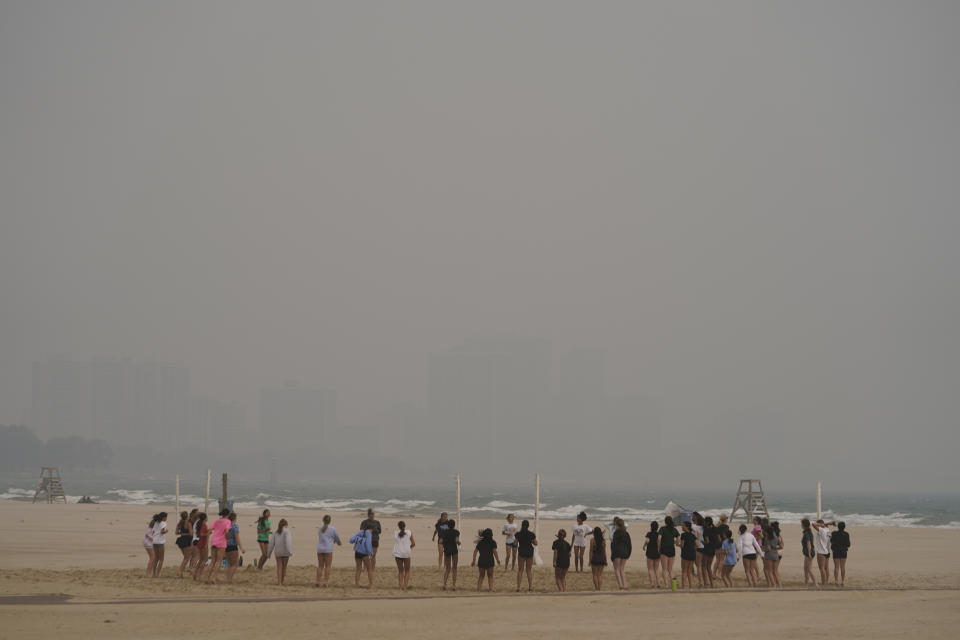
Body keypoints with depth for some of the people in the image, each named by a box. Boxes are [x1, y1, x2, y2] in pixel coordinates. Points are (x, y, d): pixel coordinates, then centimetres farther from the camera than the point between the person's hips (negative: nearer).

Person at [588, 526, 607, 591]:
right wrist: (605, 560, 10)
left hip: (594, 558, -3)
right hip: (601, 558, 3)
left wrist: (590, 560, -2)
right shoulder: (603, 540, 0)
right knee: (600, 574, 9)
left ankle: (596, 588, 2)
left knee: (595, 574, 6)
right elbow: (604, 551, 3)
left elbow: (591, 551, -7)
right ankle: (600, 588, 5)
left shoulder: (592, 540, -9)